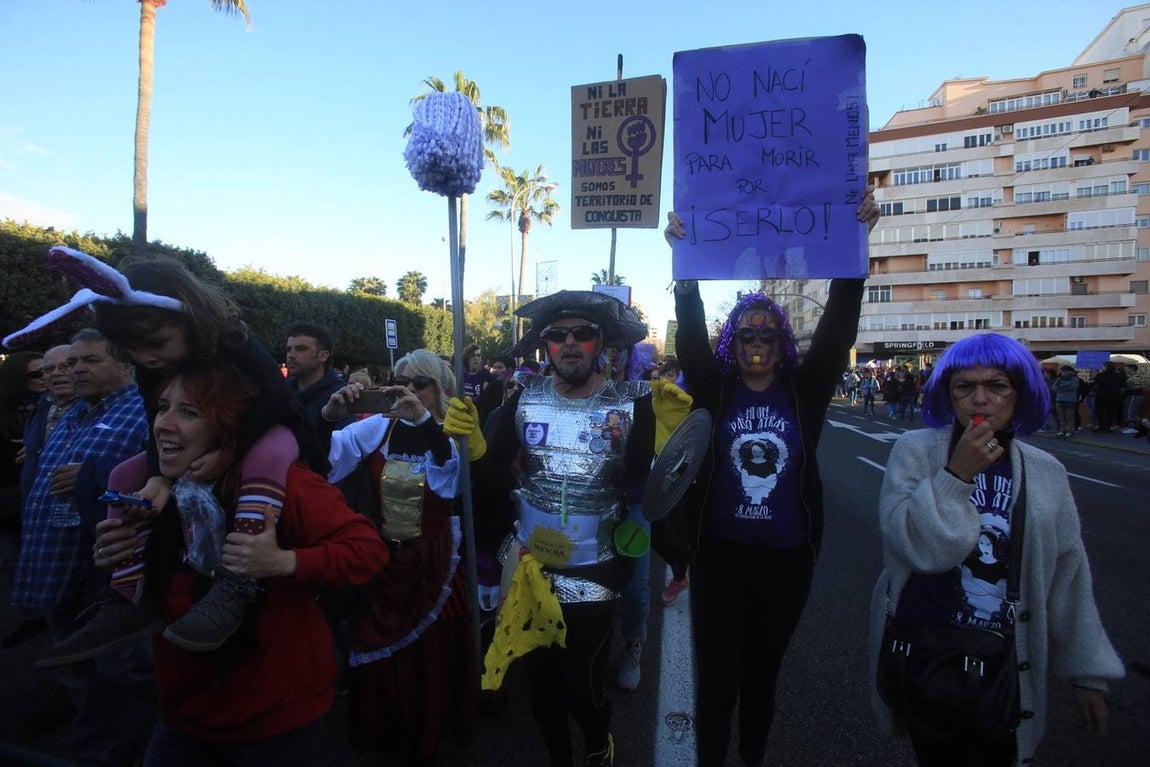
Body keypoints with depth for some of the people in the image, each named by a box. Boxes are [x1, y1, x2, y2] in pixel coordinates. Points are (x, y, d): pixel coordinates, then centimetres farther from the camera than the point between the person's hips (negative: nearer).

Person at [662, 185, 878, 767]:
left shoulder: (804, 392, -1)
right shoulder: (714, 391, -3)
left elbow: (839, 322, -10)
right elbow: (690, 335, -17)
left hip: (787, 556, 2)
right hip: (720, 552, -1)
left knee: (763, 673, 19)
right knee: (715, 676, 5)